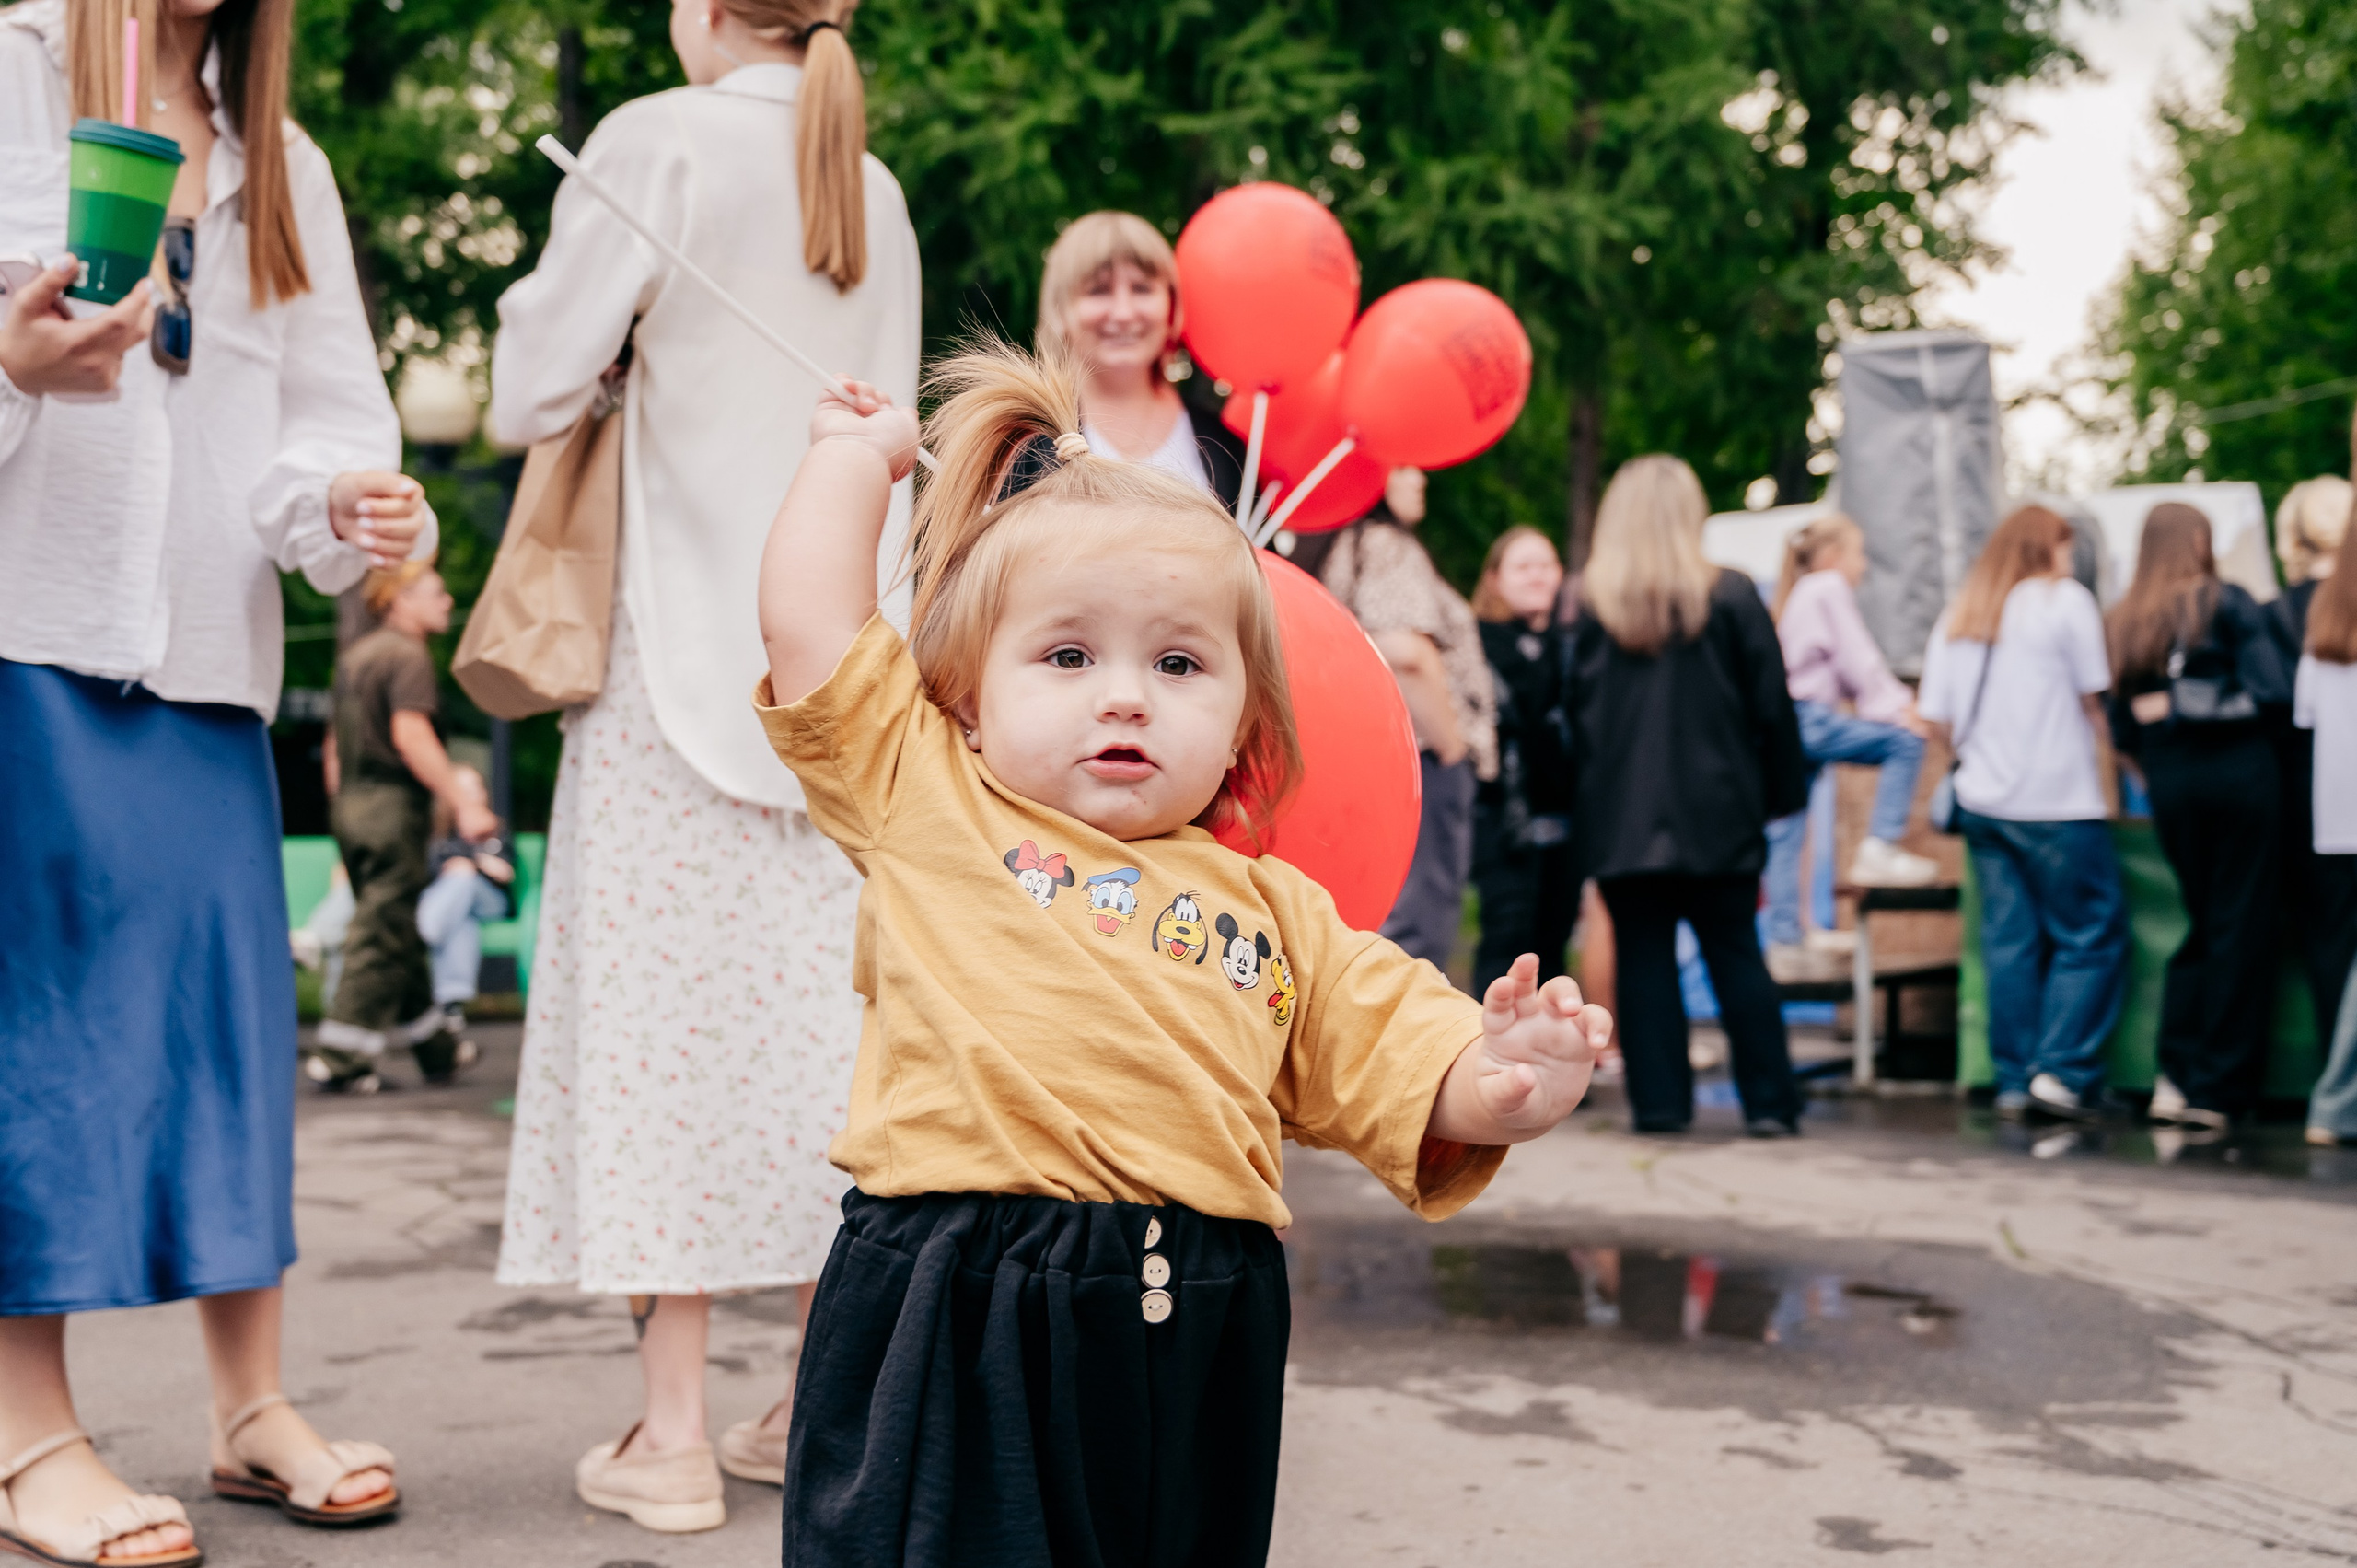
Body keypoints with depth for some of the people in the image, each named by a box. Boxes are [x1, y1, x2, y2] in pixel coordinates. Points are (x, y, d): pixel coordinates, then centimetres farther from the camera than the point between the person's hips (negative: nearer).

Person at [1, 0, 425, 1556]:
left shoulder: (280, 163, 20)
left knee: (231, 986, 3)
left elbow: (317, 422, 11)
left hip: (209, 652, 5)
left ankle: (252, 1404, 12)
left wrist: (352, 509, -9)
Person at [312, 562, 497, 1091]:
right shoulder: (408, 655, -10)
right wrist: (463, 805, -23)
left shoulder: (354, 656, 18)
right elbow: (410, 734, -22)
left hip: (350, 806, 9)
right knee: (382, 937, -5)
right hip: (392, 805, -9)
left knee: (399, 933, 14)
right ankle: (340, 1058, -7)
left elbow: (336, 741, 22)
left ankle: (436, 1048, 23)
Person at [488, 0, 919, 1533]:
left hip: (685, 653, -5)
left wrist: (629, 365, 13)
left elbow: (533, 393, -5)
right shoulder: (877, 191, 12)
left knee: (666, 1002, -2)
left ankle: (673, 1432, 1)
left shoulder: (659, 141, -4)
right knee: (820, 1003, 8)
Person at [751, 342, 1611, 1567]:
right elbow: (809, 621, 5)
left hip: (1193, 1355, 3)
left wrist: (1495, 1085, -8)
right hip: (957, 1332, -3)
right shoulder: (925, 806, 7)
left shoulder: (1277, 913, 15)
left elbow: (1402, 1071, 15)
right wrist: (859, 453, 21)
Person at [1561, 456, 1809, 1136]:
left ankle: (1660, 1100, 5)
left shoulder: (1592, 604, -1)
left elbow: (1575, 706, 2)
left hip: (1621, 816, 0)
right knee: (1735, 957, 8)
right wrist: (1783, 791, 10)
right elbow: (1770, 705, 0)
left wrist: (1588, 805, 10)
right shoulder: (1731, 597, -3)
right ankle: (1768, 1101, 8)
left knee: (1643, 958, 6)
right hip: (1716, 811, 0)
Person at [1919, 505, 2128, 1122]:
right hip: (2056, 803, -6)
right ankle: (2063, 1071, -6)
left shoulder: (1957, 616, 12)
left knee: (2009, 942, 8)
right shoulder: (2065, 600, -3)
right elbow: (2097, 701, -3)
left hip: (1981, 801, 6)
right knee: (2091, 936, 1)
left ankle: (2015, 1080, 9)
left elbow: (1936, 718, 8)